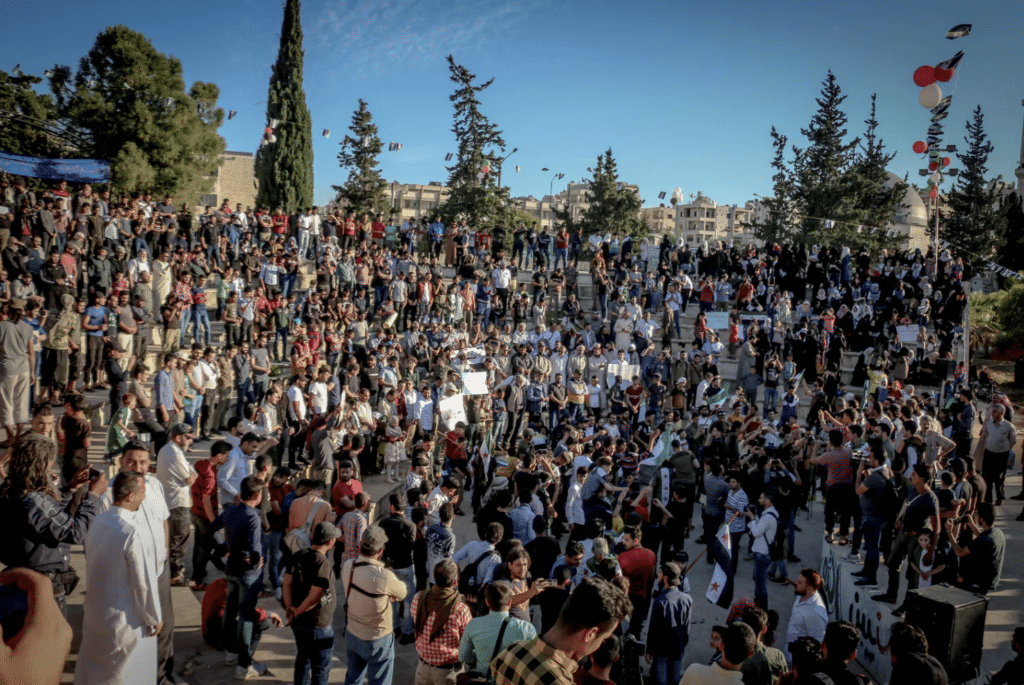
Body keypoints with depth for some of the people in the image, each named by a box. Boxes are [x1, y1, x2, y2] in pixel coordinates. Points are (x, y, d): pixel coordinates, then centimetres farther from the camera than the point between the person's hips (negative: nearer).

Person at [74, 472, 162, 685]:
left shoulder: (97, 522, -5)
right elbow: (143, 581, -22)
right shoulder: (131, 533, -28)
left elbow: (91, 565, 7)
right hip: (125, 621, -7)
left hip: (94, 612, 7)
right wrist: (154, 618, -8)